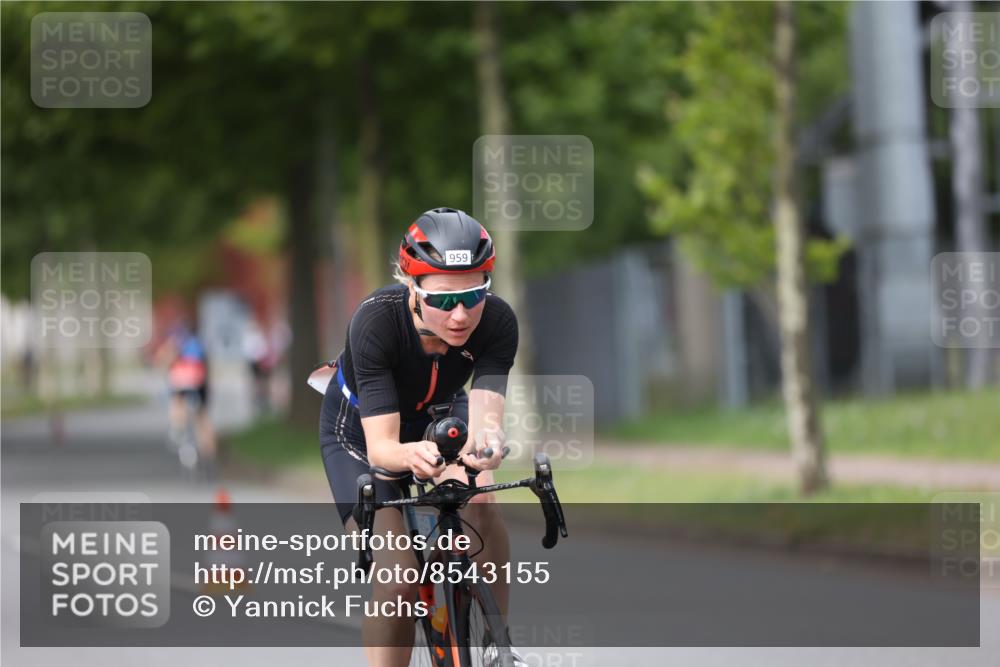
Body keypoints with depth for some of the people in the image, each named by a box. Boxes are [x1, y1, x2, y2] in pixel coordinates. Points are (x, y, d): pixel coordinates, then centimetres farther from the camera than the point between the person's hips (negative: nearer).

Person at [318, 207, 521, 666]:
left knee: (481, 504, -27)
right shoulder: (376, 320, -39)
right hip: (359, 427, -3)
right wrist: (410, 455, -66)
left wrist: (486, 442, -65)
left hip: (437, 415, 3)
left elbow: (483, 415, -41)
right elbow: (380, 446, -43)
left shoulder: (497, 322, -32)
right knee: (396, 577, -20)